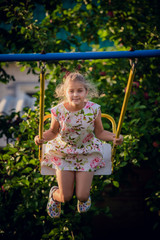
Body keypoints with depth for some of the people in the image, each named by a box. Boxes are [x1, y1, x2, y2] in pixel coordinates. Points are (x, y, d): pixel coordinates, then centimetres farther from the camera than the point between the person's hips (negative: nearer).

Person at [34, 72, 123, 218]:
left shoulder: (94, 109, -18)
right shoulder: (58, 111, -18)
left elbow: (99, 133, -4)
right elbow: (53, 131, 0)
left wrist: (113, 137, -23)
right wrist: (42, 138, -20)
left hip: (87, 152, 0)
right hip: (63, 152, 0)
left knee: (82, 196, -7)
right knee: (66, 197, -4)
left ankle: (84, 198, 35)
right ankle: (55, 194, 36)